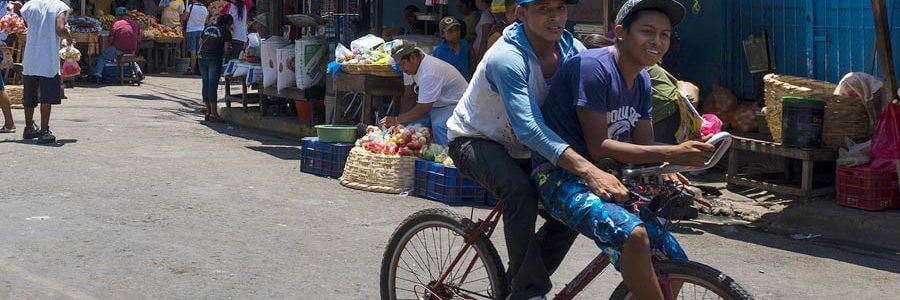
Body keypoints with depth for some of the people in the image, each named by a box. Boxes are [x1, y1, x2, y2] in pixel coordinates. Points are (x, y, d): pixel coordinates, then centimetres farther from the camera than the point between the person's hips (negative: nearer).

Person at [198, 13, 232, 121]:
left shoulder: (207, 28, 16)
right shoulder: (226, 32, -1)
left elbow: (200, 43, 21)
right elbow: (225, 49, -7)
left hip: (202, 57, 6)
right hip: (215, 59, -6)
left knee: (206, 84, 11)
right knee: (213, 85, -5)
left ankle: (208, 112, 16)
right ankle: (213, 113, -4)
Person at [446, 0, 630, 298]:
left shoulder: (572, 50, -12)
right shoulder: (506, 58, -33)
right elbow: (529, 128, -43)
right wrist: (591, 172, -55)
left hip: (518, 149, 7)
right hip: (474, 140, -6)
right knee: (520, 190, -35)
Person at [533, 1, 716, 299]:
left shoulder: (642, 81, 10)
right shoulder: (593, 67, -17)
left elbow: (645, 147, 9)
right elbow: (599, 147, -21)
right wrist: (672, 154, -27)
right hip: (563, 177, -9)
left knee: (673, 262, 0)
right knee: (632, 234, -34)